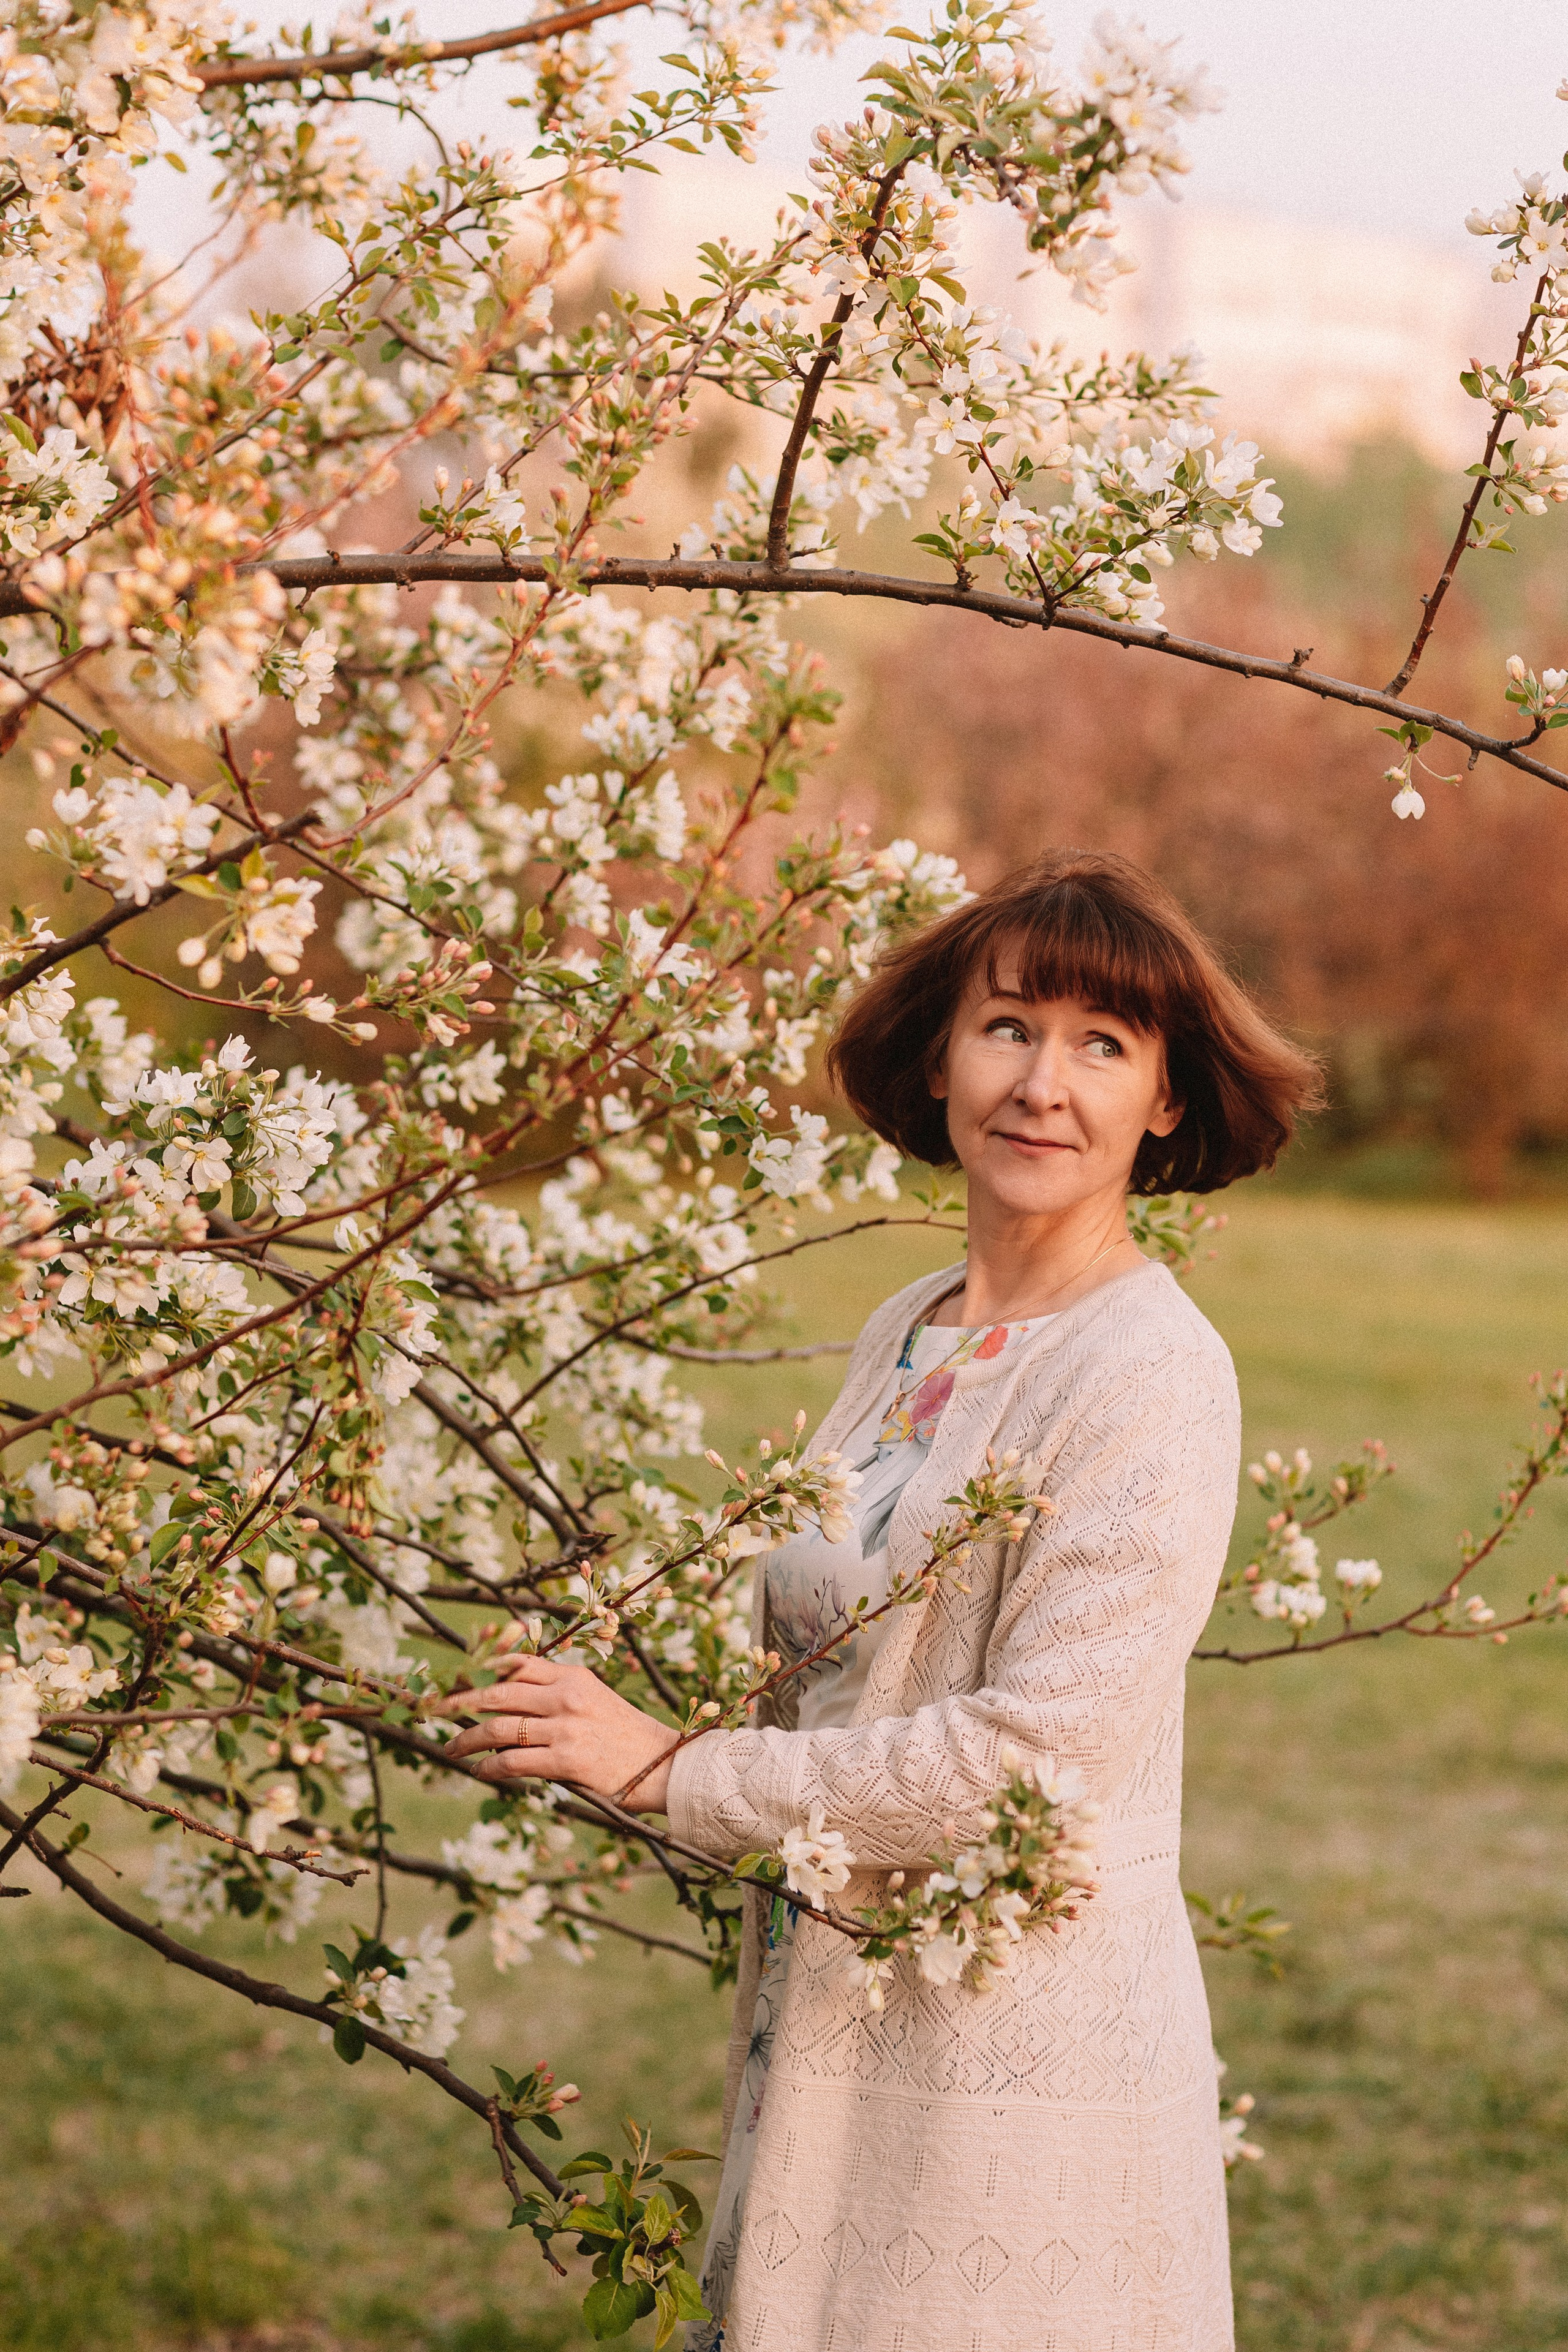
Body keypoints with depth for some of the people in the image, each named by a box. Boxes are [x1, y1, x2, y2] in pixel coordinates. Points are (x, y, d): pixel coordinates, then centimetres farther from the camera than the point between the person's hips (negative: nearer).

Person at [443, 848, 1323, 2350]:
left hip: (1027, 2058, -7)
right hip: (835, 2040, 7)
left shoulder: (1153, 1378, -15)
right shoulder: (906, 1336, 9)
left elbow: (1041, 1753, -21)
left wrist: (675, 1774, -15)